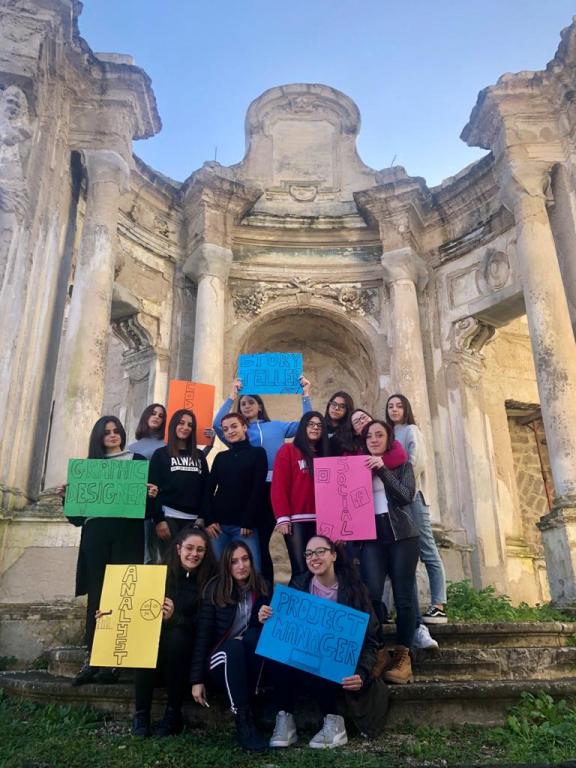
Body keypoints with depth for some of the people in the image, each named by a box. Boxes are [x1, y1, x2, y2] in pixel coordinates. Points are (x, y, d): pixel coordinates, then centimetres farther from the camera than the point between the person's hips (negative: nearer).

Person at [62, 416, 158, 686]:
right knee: (96, 594, 1)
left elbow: (146, 500, 6)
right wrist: (68, 495, -3)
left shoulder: (138, 461, 10)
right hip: (95, 534, 2)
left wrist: (152, 494, -15)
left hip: (127, 533, -2)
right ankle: (91, 658, 6)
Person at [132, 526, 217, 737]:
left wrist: (173, 618, -24)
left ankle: (173, 714, -19)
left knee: (175, 637, -32)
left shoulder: (210, 581, -3)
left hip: (185, 643, -2)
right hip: (154, 634, 2)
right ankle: (141, 714, -18)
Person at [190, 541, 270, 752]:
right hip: (221, 659, -2)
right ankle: (243, 722, -34)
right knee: (235, 646, -35)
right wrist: (197, 679, -13)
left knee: (253, 634, -30)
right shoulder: (215, 590, -8)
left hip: (249, 661, 2)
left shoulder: (261, 589, 0)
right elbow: (203, 634, -10)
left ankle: (250, 706, -24)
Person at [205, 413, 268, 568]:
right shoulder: (220, 457, 16)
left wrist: (248, 522, -10)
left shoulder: (258, 453, 5)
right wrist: (208, 520, -3)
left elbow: (258, 490, -2)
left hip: (245, 525, -3)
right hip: (218, 524, 3)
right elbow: (209, 489, 11)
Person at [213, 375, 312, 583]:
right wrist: (232, 397, -7)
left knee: (262, 542, 5)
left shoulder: (277, 426, 17)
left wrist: (305, 395, 5)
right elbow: (218, 424, -7)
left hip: (272, 488, 0)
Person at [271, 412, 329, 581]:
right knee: (301, 570, -8)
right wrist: (282, 518, -13)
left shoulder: (325, 455, 18)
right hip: (296, 519, -4)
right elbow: (278, 486, -4)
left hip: (320, 520, 4)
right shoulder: (288, 450, 3)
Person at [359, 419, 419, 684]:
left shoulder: (402, 465, 10)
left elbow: (406, 496, -7)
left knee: (403, 596, -3)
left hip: (401, 535, -1)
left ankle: (403, 655, 5)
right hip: (371, 536, 1)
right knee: (371, 595, -14)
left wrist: (382, 470, -12)